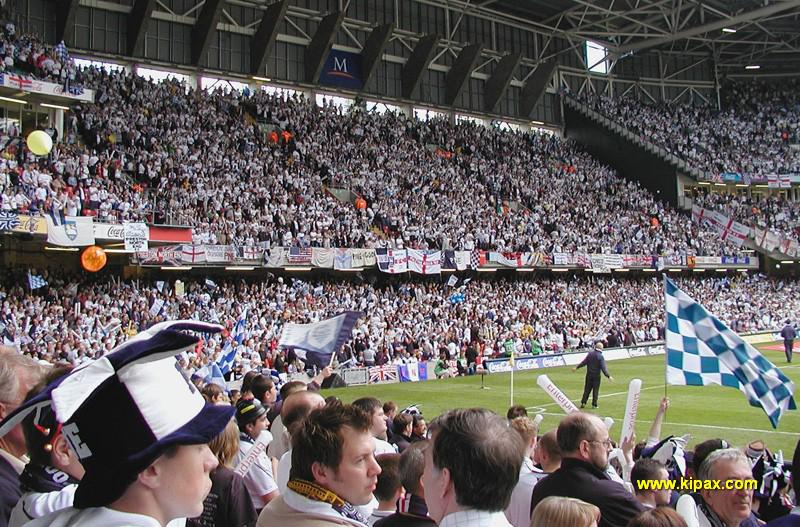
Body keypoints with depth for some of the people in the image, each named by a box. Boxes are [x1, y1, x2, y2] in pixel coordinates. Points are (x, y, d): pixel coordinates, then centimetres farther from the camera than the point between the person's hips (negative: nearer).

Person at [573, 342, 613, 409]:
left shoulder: (590, 353, -2)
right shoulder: (600, 356, -14)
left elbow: (584, 362, 1)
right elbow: (603, 368, -18)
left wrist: (577, 367, 12)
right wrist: (608, 376, -17)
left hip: (589, 374, 3)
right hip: (596, 375, -3)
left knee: (587, 389, 11)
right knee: (595, 390, 6)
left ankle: (583, 403, 9)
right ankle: (594, 404, 8)